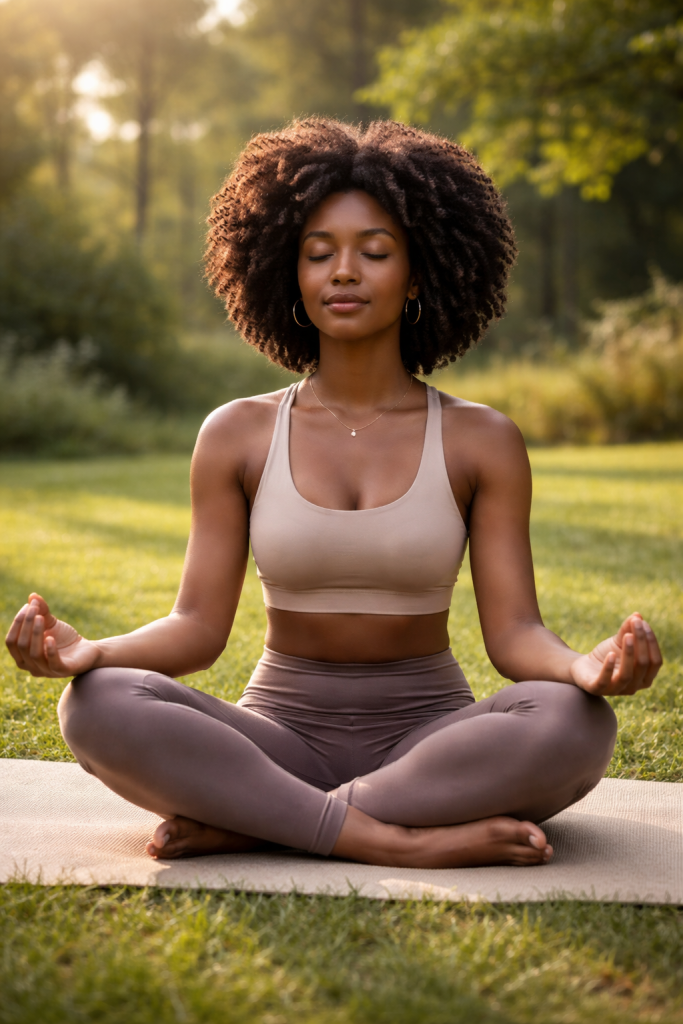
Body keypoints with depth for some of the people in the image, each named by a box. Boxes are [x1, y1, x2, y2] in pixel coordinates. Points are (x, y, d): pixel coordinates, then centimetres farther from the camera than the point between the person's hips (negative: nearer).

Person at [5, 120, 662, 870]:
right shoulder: (238, 436, 3)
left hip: (428, 737, 0)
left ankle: (248, 825, -25)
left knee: (575, 723, -32)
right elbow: (199, 626, -1)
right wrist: (88, 651, -22)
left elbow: (514, 632, -5)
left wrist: (588, 666, -29)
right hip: (280, 735, 1)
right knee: (99, 707, -27)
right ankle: (401, 843, -29)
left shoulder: (481, 443, 1)